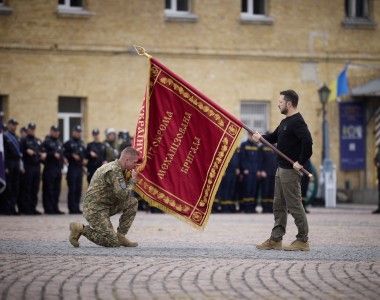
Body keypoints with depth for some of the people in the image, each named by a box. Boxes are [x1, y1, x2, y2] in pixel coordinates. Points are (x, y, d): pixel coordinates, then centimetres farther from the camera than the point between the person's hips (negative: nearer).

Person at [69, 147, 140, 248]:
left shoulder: (116, 168, 12)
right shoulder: (114, 171, -20)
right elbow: (123, 195, -26)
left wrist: (129, 178, 2)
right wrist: (133, 180, -11)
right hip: (95, 208, -10)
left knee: (133, 202, 3)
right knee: (113, 243, -11)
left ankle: (120, 236, 6)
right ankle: (80, 229, -1)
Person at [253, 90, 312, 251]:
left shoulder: (297, 122, -16)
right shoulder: (285, 122, 16)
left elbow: (307, 141, -27)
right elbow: (275, 137, 25)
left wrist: (300, 162, -24)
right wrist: (261, 137, 7)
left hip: (291, 171, -11)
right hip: (281, 169, 11)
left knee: (294, 205, -6)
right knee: (279, 205, 12)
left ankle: (303, 241, 0)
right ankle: (276, 239, 17)